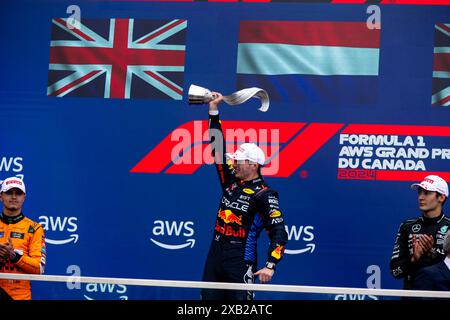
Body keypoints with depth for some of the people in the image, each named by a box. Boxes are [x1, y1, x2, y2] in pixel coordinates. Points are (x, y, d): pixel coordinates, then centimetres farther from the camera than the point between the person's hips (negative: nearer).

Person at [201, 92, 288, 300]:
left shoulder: (265, 195, -9)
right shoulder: (231, 181, 10)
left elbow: (278, 233, -14)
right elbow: (218, 148, 15)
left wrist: (270, 266, -25)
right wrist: (213, 110, 13)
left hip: (240, 260, -7)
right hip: (215, 254, 7)